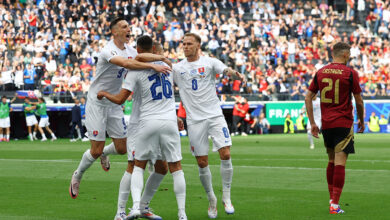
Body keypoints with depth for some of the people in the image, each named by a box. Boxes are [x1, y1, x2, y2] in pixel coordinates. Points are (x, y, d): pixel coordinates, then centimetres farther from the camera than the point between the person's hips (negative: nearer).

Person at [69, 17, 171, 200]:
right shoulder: (108, 51, -23)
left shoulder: (129, 50, 5)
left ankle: (104, 153, 40)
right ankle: (77, 176, 21)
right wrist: (153, 66, -46)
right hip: (97, 104, -7)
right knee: (96, 150, -6)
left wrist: (161, 58, -21)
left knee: (121, 148, 5)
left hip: (114, 104, 7)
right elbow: (125, 63, -40)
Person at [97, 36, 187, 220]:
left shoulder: (135, 70, -4)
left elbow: (119, 99, -6)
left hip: (148, 122, -2)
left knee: (138, 166, 12)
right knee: (176, 167, 6)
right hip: (169, 120, 2)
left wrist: (103, 93, 13)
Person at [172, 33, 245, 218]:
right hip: (194, 120, 1)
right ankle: (211, 200, 18)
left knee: (225, 154, -12)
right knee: (202, 163, 1)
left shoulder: (209, 62, 2)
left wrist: (236, 74, -36)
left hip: (214, 115, -1)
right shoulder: (177, 68, 7)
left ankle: (226, 198, 2)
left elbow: (225, 70, -14)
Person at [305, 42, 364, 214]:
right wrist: (361, 121, 13)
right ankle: (335, 204, -10)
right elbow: (359, 101, -2)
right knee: (340, 163, -6)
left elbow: (308, 98, 7)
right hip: (343, 123, -5)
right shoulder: (350, 73, -6)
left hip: (326, 123, 5)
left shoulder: (320, 72, 7)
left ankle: (332, 199, 23)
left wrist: (312, 123, 10)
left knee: (332, 161, 19)